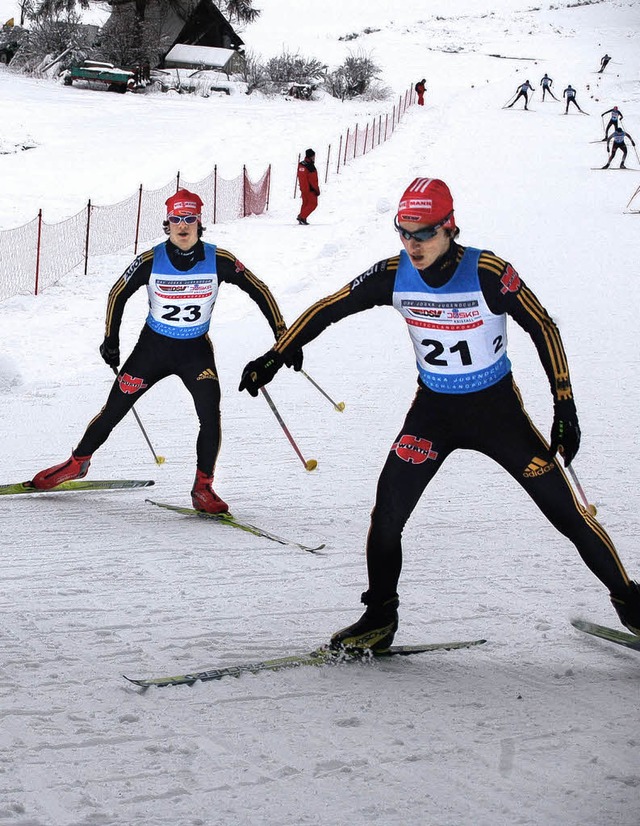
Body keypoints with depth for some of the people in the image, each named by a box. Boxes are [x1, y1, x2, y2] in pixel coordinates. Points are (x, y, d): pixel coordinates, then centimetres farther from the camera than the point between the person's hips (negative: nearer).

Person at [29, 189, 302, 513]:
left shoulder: (219, 261, -15)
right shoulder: (151, 261, -15)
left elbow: (260, 291, -5)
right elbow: (118, 294, 1)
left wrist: (283, 338, -7)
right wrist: (111, 340, 0)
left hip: (196, 351, 0)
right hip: (153, 346, 0)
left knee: (210, 415, -20)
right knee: (113, 410, 5)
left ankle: (203, 488, -6)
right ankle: (78, 462, 29)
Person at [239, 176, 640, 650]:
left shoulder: (488, 273, -22)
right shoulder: (394, 275, -12)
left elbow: (543, 328, -12)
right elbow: (328, 310, -2)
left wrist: (565, 406, -14)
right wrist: (275, 358, -7)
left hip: (497, 409, -3)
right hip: (434, 409, 3)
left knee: (564, 509, -3)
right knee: (388, 512, -9)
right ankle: (380, 618, 10)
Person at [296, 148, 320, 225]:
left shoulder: (300, 165, 5)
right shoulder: (310, 167, -21)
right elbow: (313, 180, -20)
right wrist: (317, 190, -12)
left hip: (303, 188, 8)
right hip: (310, 189, -8)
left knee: (305, 203, 18)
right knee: (313, 204, 1)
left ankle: (302, 219, 16)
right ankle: (302, 217, -9)